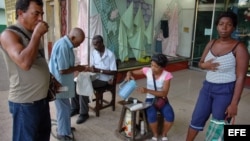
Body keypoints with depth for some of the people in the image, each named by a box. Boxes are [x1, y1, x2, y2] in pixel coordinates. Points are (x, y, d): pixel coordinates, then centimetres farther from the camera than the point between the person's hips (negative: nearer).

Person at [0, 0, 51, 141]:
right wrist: (37, 34, -22)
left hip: (42, 98, 8)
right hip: (25, 103, -8)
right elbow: (24, 63, -31)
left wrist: (51, 80, 8)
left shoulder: (33, 34, 11)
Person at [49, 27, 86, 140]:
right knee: (64, 108, 4)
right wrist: (77, 68, -13)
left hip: (62, 83, 10)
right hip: (59, 83, -10)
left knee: (63, 107, 22)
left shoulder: (66, 44, 8)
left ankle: (64, 127, 38)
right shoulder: (63, 46, -26)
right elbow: (63, 70, -26)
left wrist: (76, 67, 6)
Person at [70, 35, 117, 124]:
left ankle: (84, 113, -13)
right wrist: (89, 69, -16)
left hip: (103, 79, -7)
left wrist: (99, 70, -24)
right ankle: (75, 108, 3)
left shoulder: (110, 55, -14)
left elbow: (113, 72, -16)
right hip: (94, 76, 7)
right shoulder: (94, 53, 6)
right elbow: (91, 66, 9)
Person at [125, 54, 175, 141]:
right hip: (150, 99, 1)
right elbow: (131, 72, 2)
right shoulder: (147, 70, -9)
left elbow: (164, 93, -22)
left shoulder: (167, 75, -15)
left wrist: (147, 90, -33)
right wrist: (129, 75, -24)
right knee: (152, 116, -31)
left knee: (170, 116, -28)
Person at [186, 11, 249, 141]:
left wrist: (234, 103, -17)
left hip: (226, 91, -5)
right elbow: (200, 63, 14)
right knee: (196, 119, 16)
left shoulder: (239, 48, -13)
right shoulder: (211, 43, 4)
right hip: (207, 87, 6)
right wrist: (205, 65, -12)